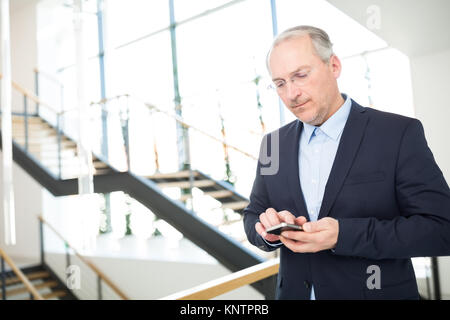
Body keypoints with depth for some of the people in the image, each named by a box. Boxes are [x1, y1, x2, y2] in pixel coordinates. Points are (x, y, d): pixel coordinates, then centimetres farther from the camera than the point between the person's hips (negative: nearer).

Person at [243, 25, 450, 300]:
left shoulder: (399, 133, -13)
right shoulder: (273, 143, 0)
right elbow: (253, 215, 6)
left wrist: (344, 235, -27)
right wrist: (269, 231, -17)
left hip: (377, 291, -3)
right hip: (293, 291, 4)